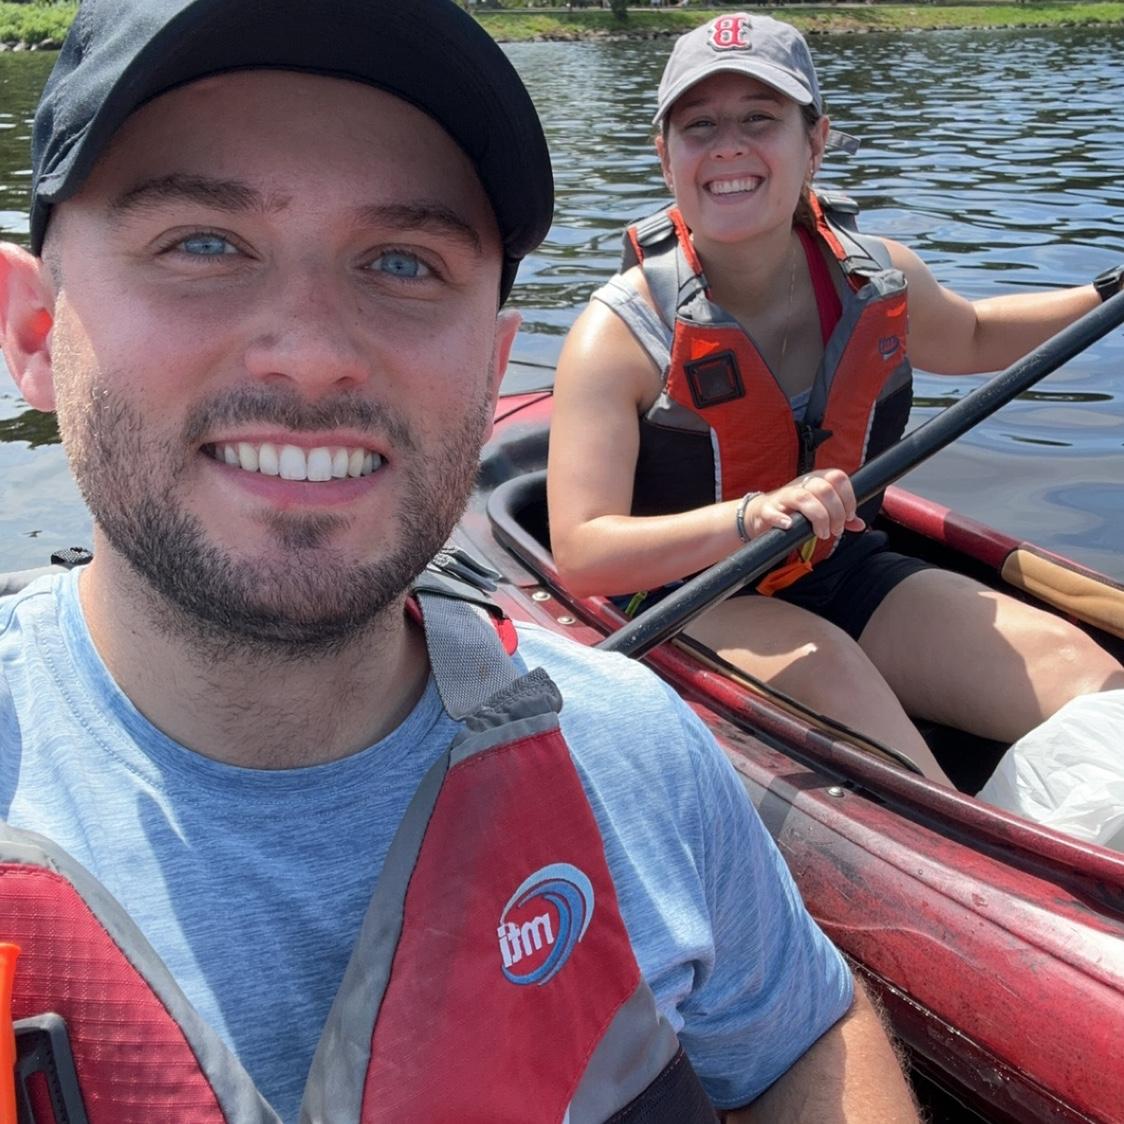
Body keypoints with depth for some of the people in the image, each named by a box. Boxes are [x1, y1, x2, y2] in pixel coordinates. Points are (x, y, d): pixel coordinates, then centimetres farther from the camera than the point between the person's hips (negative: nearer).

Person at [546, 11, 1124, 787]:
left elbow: (972, 338, 24)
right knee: (822, 665, -36)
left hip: (847, 576, 5)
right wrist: (749, 517, -39)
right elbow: (580, 556, -25)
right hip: (689, 603, -4)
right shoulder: (621, 333, -18)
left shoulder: (881, 281, -2)